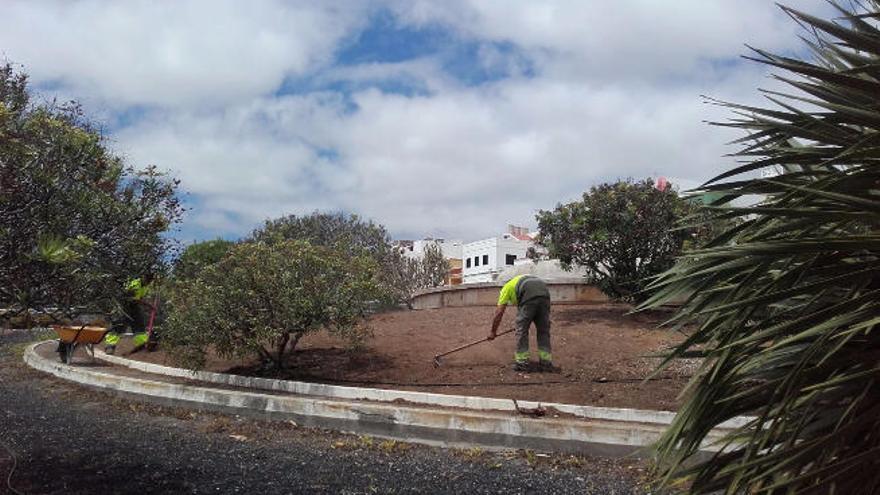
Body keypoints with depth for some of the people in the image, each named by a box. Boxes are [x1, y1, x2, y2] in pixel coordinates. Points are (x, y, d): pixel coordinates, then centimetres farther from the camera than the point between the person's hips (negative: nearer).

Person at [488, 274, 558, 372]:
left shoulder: (506, 287, 26)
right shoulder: (523, 280, 42)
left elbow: (499, 312, 19)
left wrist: (493, 331, 26)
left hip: (529, 297, -6)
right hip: (544, 293, 6)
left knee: (522, 331, 9)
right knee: (543, 331, 16)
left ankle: (521, 363, 13)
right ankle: (546, 363, 17)